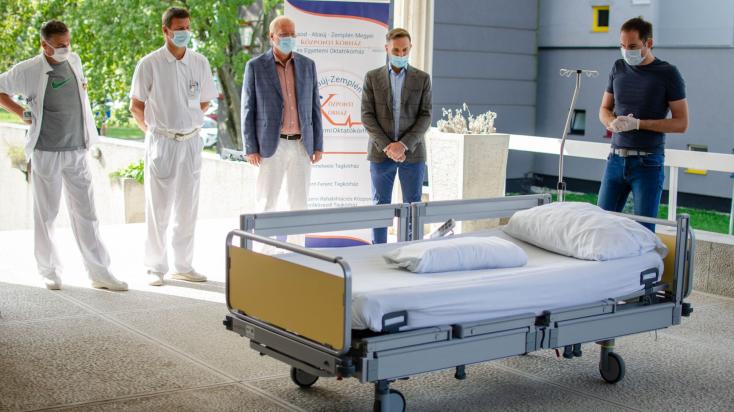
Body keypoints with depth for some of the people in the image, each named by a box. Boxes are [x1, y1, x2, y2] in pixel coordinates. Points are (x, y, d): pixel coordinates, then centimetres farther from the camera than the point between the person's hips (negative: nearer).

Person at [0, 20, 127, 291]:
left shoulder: (75, 61, 7)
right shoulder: (28, 71, -9)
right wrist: (22, 113, -4)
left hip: (77, 150, 4)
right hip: (46, 153, -4)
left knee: (85, 213, 4)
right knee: (45, 214, 6)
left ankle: (100, 273, 6)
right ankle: (49, 272, 19)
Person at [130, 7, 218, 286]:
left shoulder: (200, 63, 4)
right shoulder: (149, 64, -7)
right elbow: (136, 106, 1)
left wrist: (187, 124, 13)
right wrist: (154, 132, 4)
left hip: (191, 142, 4)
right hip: (161, 143, -4)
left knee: (187, 209, 9)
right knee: (158, 208, 1)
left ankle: (183, 266, 19)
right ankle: (155, 268, 11)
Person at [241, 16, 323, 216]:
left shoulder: (307, 65, 6)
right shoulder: (255, 66, -3)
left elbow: (314, 107, 9)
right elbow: (248, 110, -3)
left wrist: (318, 145, 4)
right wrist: (250, 149, -9)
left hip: (302, 145, 3)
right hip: (271, 146, -3)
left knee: (299, 203, 5)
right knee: (267, 205, -2)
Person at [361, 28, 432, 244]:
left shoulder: (422, 78, 4)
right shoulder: (372, 77, 4)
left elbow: (425, 117, -2)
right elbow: (367, 116, -2)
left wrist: (403, 144, -14)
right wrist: (387, 146, -12)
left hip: (412, 152, 0)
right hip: (381, 153, 0)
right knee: (381, 205, 5)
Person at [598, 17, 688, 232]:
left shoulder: (668, 73, -4)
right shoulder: (618, 68, 10)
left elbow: (681, 123, -6)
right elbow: (604, 109, 18)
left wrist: (637, 123, -15)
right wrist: (613, 123, -6)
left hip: (647, 163, -4)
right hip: (616, 159, 4)